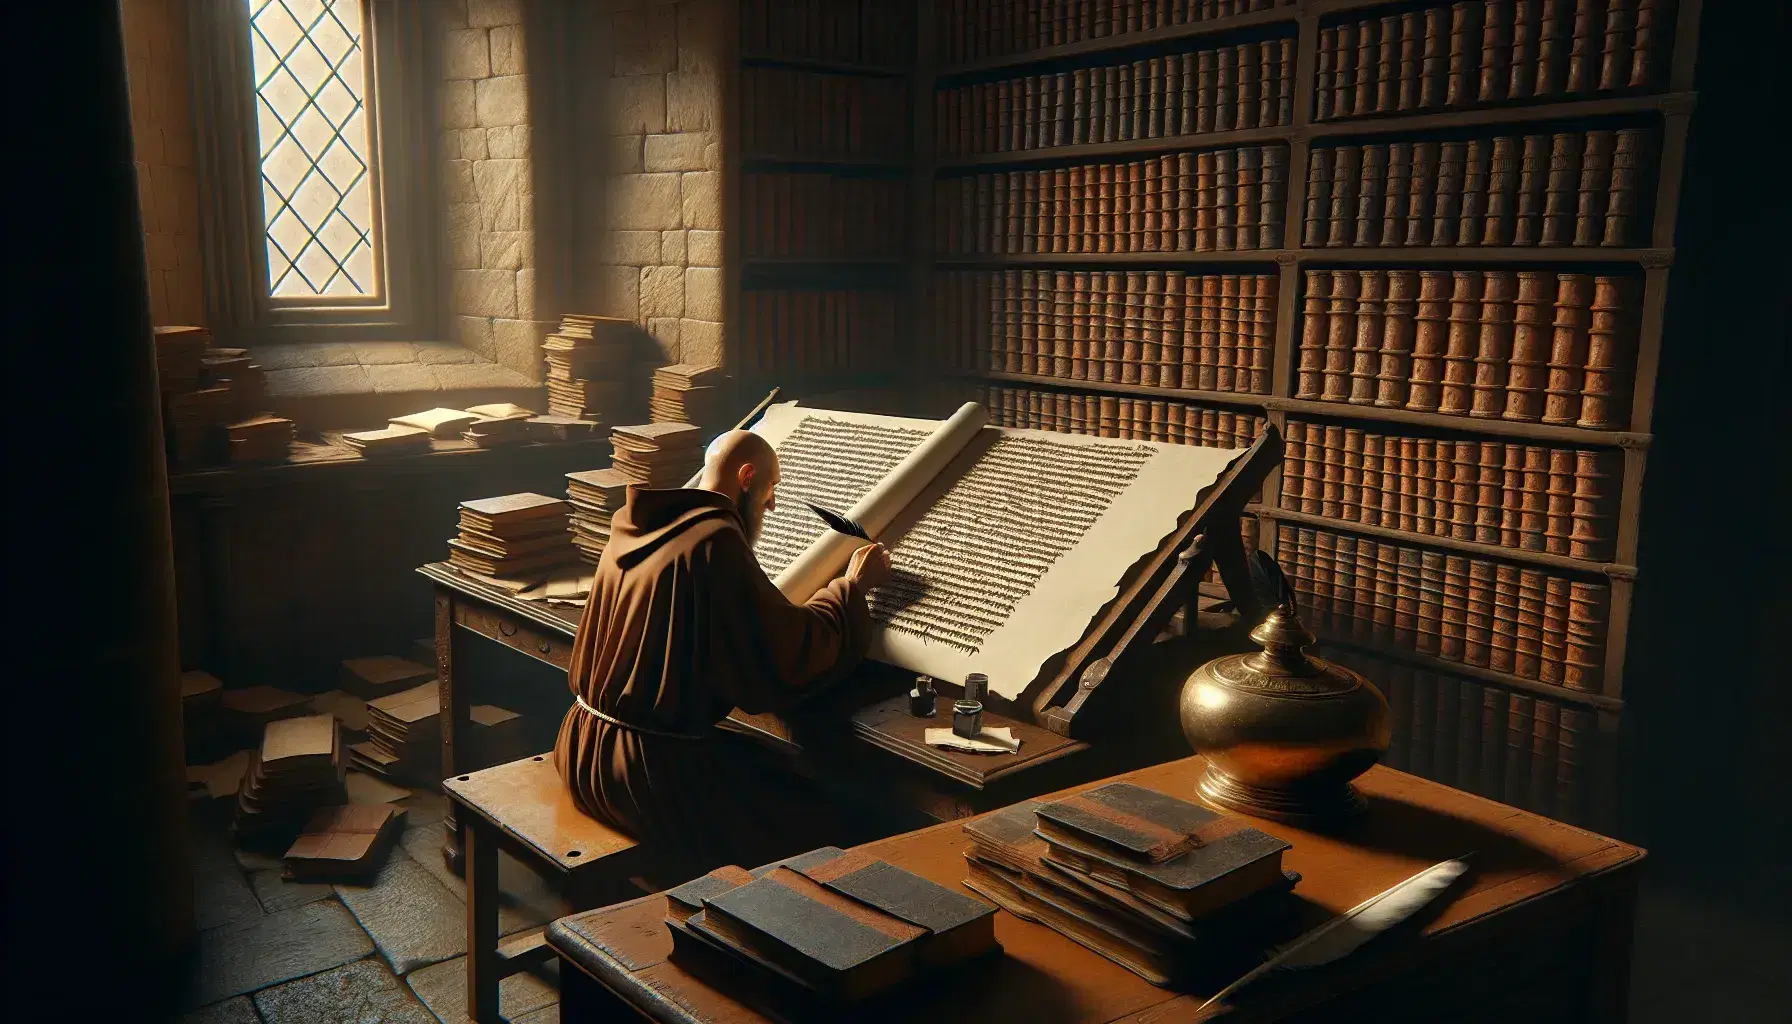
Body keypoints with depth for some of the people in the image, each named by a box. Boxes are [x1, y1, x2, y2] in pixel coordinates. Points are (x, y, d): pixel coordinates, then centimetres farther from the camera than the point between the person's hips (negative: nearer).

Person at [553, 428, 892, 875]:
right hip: (651, 767, -9)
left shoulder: (633, 527, 7)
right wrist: (852, 587, 0)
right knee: (808, 827, 2)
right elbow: (792, 651, -16)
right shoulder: (715, 541, -19)